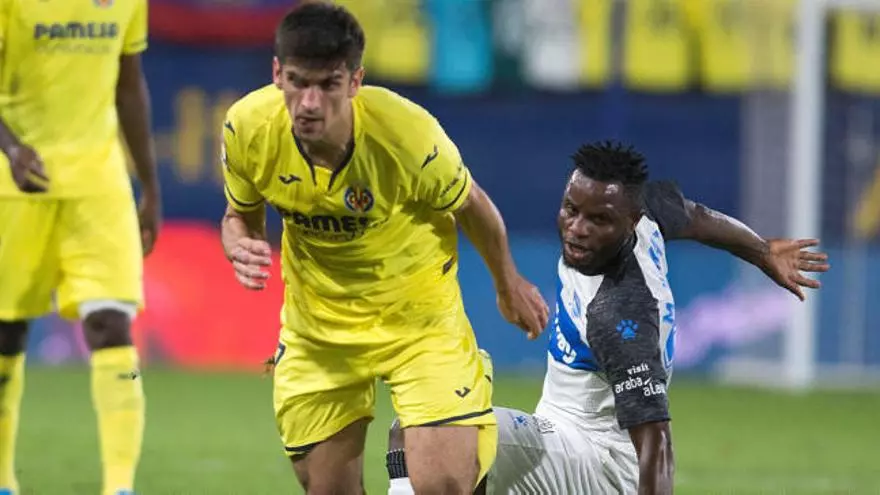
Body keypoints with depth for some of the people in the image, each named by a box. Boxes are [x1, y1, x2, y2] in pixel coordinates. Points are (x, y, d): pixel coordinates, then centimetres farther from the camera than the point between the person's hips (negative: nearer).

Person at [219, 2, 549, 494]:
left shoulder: (409, 135, -30)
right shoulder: (247, 128, -20)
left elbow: (471, 206, -8)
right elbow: (241, 216, 1)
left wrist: (510, 285, 9)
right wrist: (241, 249, -23)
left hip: (419, 317, -3)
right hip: (316, 323, 3)